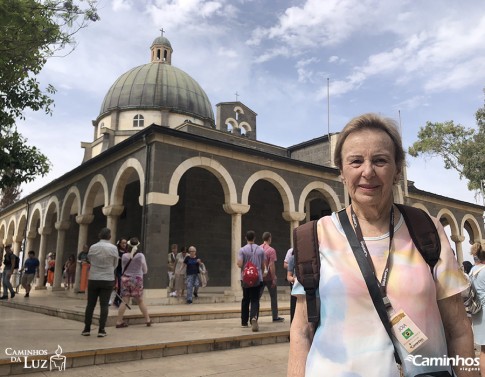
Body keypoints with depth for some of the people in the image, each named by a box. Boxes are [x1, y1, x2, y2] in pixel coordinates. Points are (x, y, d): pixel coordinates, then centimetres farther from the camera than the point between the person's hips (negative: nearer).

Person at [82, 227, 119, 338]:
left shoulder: (92, 247, -3)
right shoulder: (113, 248, -7)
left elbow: (90, 260, 9)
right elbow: (115, 264, 4)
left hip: (93, 279, 2)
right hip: (108, 279, -2)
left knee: (90, 304, 10)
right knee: (104, 305, 2)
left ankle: (87, 329, 14)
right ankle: (101, 330, 2)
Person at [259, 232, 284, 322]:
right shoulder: (271, 250, -12)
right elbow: (271, 265, -17)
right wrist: (274, 278, -14)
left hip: (260, 277, 5)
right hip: (269, 277, -4)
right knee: (273, 297, 9)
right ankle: (275, 317, 15)